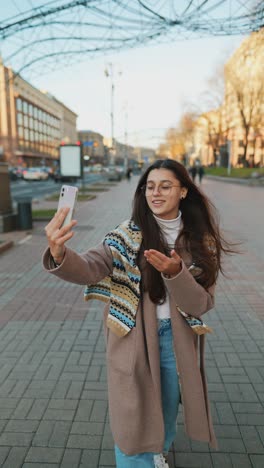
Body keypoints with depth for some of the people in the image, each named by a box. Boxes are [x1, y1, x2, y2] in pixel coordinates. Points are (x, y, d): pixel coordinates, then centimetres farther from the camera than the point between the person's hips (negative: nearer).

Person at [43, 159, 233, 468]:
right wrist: (60, 254, -46)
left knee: (167, 409, 25)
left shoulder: (200, 241, -6)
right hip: (133, 339, -2)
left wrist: (175, 272, -30)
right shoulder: (128, 234, -11)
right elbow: (91, 268, -24)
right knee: (133, 419, 11)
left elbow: (201, 304, -10)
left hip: (175, 340, 3)